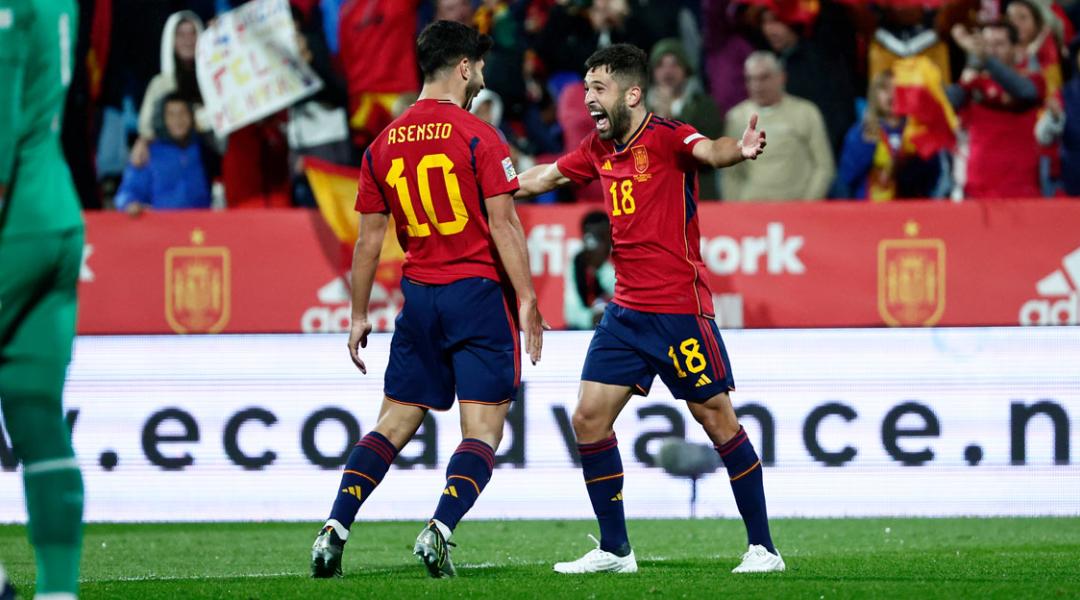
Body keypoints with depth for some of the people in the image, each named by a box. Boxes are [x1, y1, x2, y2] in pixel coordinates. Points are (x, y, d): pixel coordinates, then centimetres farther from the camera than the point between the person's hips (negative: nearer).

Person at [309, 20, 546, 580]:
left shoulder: (384, 144, 8)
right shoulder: (477, 136, -8)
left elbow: (369, 238, 10)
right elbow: (503, 225, -12)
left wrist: (359, 315, 16)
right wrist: (527, 301, -8)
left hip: (419, 297, 5)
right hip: (478, 292, -5)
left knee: (394, 424, 11)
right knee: (483, 430, -1)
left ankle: (335, 529, -1)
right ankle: (440, 529, -17)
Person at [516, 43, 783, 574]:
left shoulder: (666, 137, -14)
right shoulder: (599, 148, 8)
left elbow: (707, 151, -36)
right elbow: (549, 175, 26)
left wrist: (738, 149, -57)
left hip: (678, 308, -8)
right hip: (626, 308, 8)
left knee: (717, 419, -3)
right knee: (589, 419, 3)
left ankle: (762, 547, 5)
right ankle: (614, 549, 13)